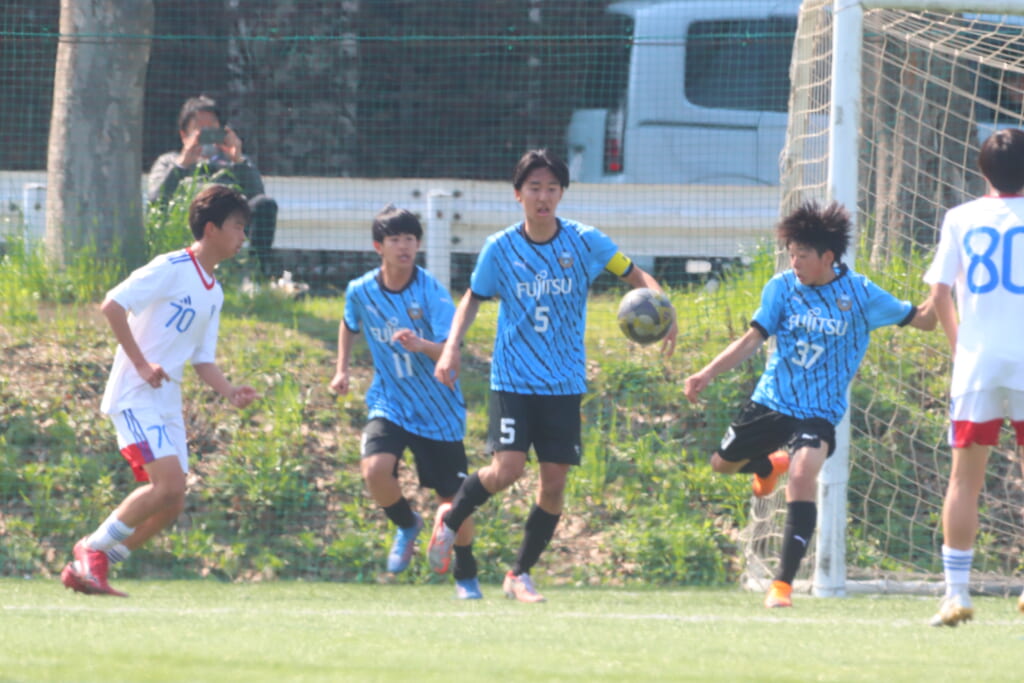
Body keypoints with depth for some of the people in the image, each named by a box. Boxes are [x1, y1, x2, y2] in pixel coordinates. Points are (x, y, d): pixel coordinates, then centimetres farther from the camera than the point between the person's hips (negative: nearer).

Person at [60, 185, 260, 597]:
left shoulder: (214, 293, 15)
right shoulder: (171, 269, -11)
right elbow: (112, 306, -17)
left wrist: (230, 392, -2)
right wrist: (141, 364, -19)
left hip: (167, 404, 9)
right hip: (135, 395, -9)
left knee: (171, 505, 2)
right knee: (169, 483, -21)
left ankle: (87, 569, 9)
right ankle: (93, 549, -6)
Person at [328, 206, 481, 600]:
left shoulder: (431, 292, -15)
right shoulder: (360, 292, -4)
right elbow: (349, 326, 20)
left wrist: (421, 345, -42)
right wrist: (342, 370, 10)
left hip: (438, 411, -2)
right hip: (389, 404, 2)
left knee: (454, 499, 3)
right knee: (375, 469, -25)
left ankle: (466, 577, 27)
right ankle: (407, 525, 7)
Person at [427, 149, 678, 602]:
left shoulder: (584, 242, -4)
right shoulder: (500, 249, -4)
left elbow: (636, 276, 5)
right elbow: (473, 299, 11)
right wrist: (451, 348, -4)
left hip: (564, 382, 2)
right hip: (513, 378, -2)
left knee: (554, 482, -1)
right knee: (507, 469, -17)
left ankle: (520, 575, 15)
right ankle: (451, 518, 12)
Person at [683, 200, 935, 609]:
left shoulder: (859, 294, -7)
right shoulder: (782, 288, -3)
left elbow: (922, 320, 0)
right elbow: (752, 340, -4)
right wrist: (708, 374, -15)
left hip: (819, 412, -4)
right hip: (771, 403, 4)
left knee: (803, 473, -30)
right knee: (722, 464, 17)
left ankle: (783, 583, -26)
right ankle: (769, 464, 55)